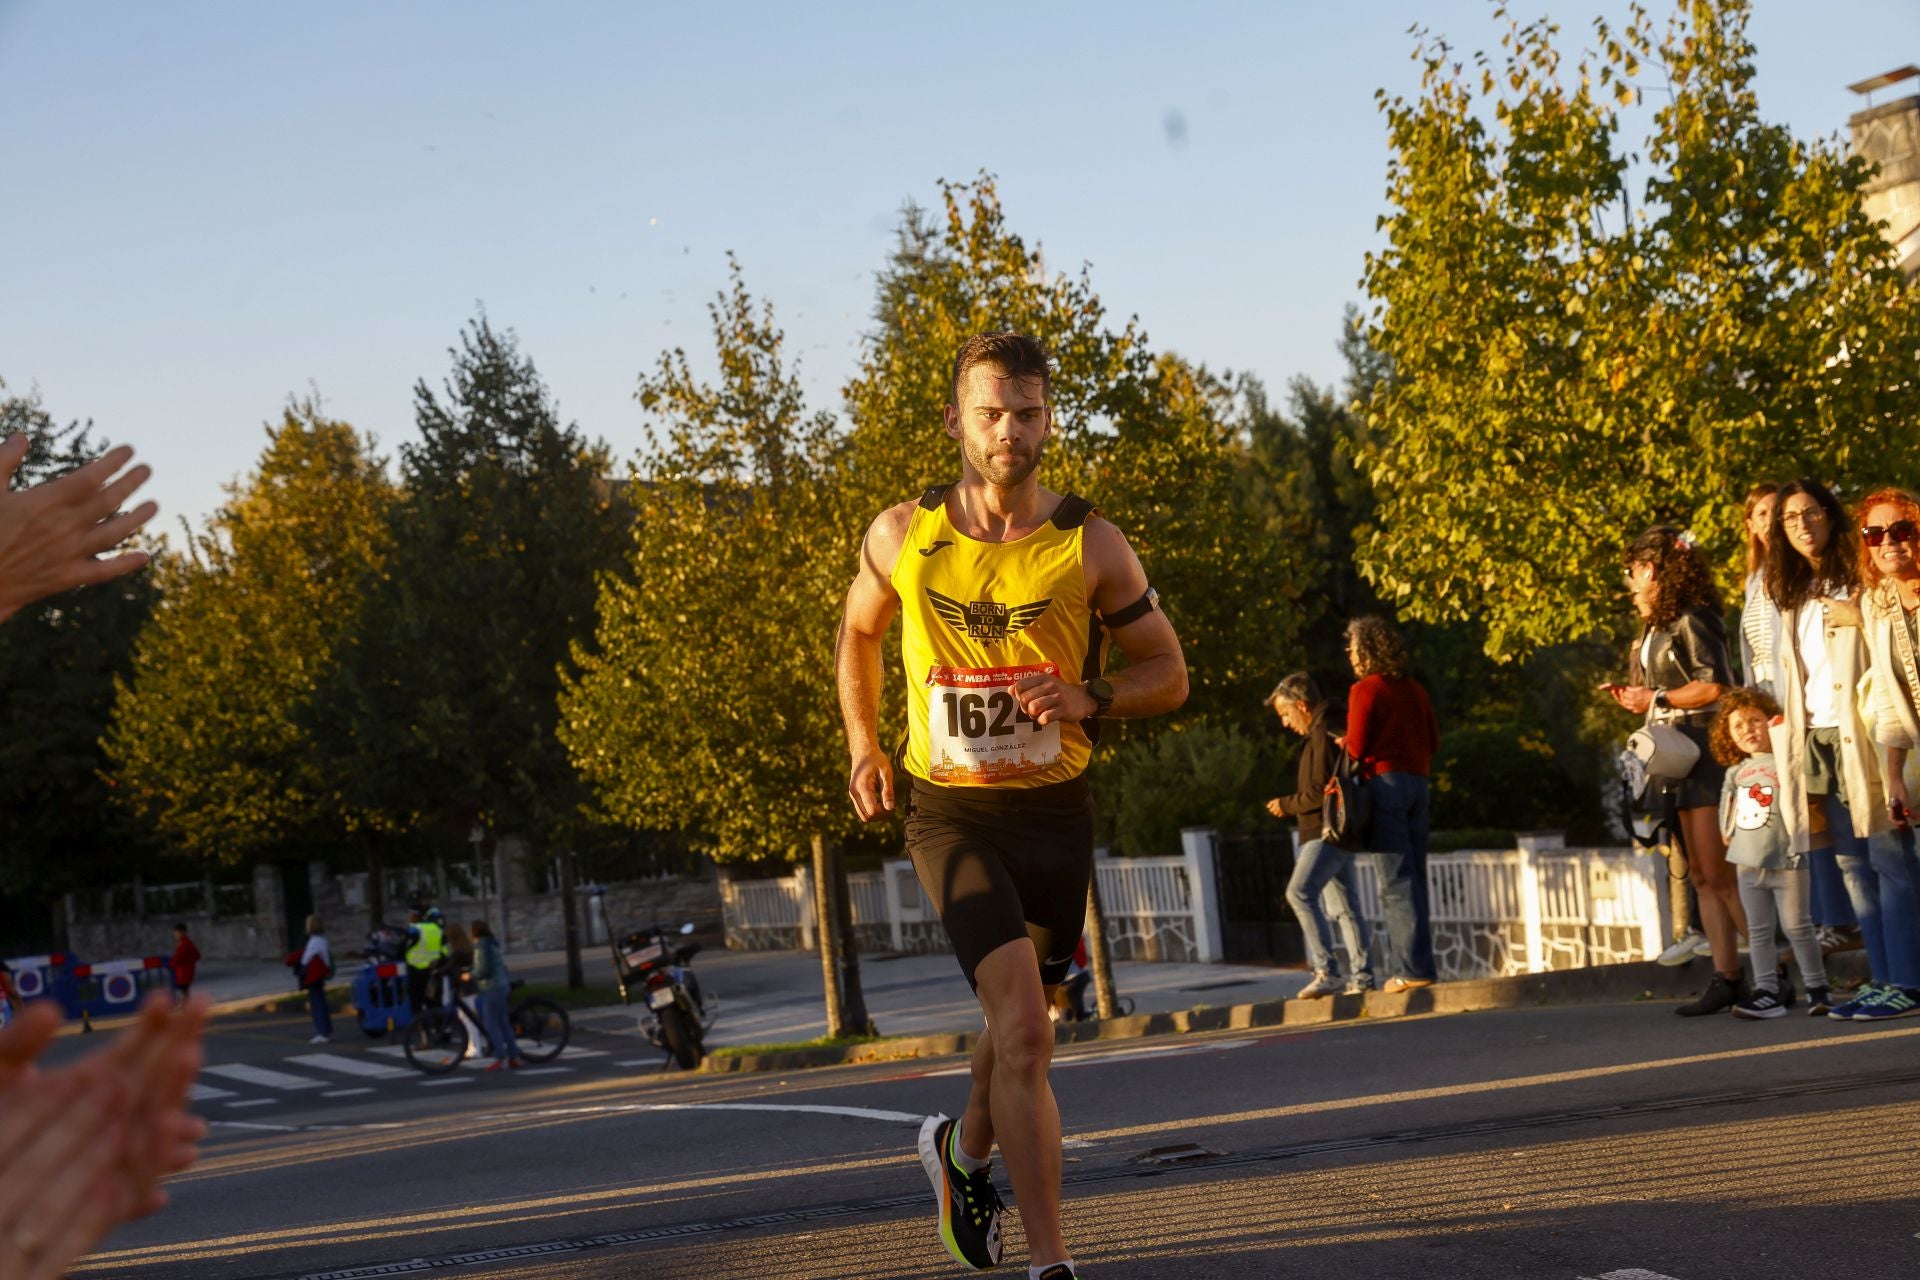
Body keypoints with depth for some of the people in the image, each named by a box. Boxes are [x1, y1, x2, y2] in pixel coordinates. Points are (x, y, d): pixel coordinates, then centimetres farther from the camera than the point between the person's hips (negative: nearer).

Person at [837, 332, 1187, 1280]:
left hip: (1054, 810, 2)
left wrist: (1088, 699, -17)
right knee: (1024, 1026, -19)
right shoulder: (902, 538, -4)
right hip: (950, 811, -2)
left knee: (1020, 1018, 20)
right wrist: (863, 745, 4)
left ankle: (964, 1150, 53)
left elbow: (1168, 673, 2)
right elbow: (858, 632, 16)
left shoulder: (1090, 546, -6)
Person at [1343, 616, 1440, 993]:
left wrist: (1343, 743, 10)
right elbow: (1433, 741, 14)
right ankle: (1420, 962, 10)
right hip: (1417, 781, 7)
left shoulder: (1366, 690, -7)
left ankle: (1414, 967, -11)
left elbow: (1357, 746, -11)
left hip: (1385, 781, -7)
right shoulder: (1414, 689, 13)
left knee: (1396, 882, -7)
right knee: (1414, 878, 11)